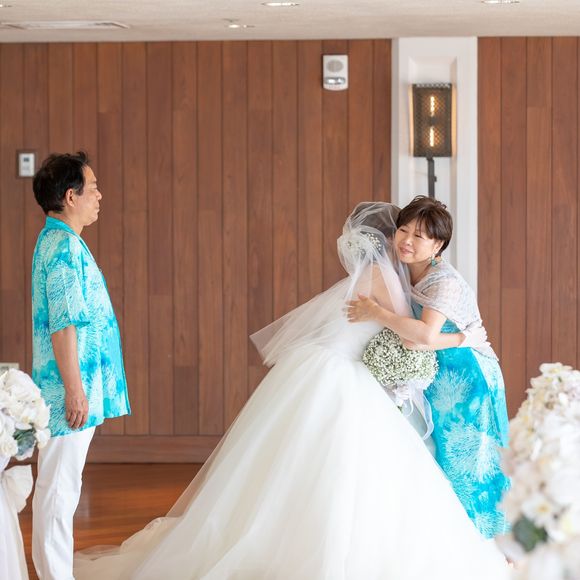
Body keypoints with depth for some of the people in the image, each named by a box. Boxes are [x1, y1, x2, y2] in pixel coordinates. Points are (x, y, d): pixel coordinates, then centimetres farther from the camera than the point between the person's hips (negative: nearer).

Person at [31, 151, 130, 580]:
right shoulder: (65, 247, -16)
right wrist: (75, 391, -21)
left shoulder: (56, 241, 16)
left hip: (76, 388, 10)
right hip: (71, 388, -10)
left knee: (60, 488, 13)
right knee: (59, 488, -6)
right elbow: (62, 326, -21)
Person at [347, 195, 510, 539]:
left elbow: (427, 334, -37)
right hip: (437, 378, 8)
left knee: (465, 462, -1)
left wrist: (377, 313, -30)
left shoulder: (444, 281, -23)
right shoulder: (407, 274, 2)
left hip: (467, 378, -8)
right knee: (443, 459, 11)